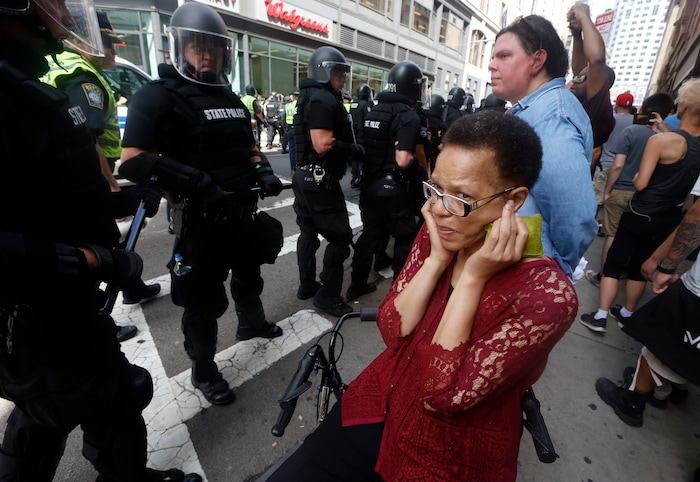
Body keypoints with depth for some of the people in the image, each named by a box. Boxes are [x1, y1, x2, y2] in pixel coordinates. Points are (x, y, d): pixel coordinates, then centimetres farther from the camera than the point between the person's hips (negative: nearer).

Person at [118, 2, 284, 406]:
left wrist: (264, 172, -1)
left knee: (249, 274, 24)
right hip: (201, 220, -7)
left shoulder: (232, 99, 14)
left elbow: (249, 149, 20)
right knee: (203, 300, 3)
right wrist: (196, 183, -30)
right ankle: (204, 372, 25)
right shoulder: (159, 97, -9)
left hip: (243, 213, 7)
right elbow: (134, 161, -19)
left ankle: (252, 323, 52)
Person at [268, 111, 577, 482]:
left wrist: (473, 278, -28)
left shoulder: (548, 295, -23)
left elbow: (442, 394, -23)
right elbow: (391, 330, -11)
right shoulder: (438, 232, -8)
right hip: (381, 406, 4)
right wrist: (437, 259, -22)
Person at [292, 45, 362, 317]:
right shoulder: (323, 99, -15)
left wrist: (349, 149, 10)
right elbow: (324, 145, -26)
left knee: (309, 232, 16)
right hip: (320, 179, -11)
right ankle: (328, 295, 6)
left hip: (305, 176, 11)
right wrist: (355, 150, -12)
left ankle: (307, 285, 29)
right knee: (340, 236, -4)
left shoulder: (311, 97, 18)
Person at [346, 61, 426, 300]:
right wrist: (415, 158, -3)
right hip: (392, 188, -7)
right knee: (406, 238, 9)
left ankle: (357, 284, 26)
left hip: (368, 184, 8)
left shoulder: (374, 110, 10)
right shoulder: (408, 116, -14)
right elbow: (402, 160, -22)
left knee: (370, 233, 17)